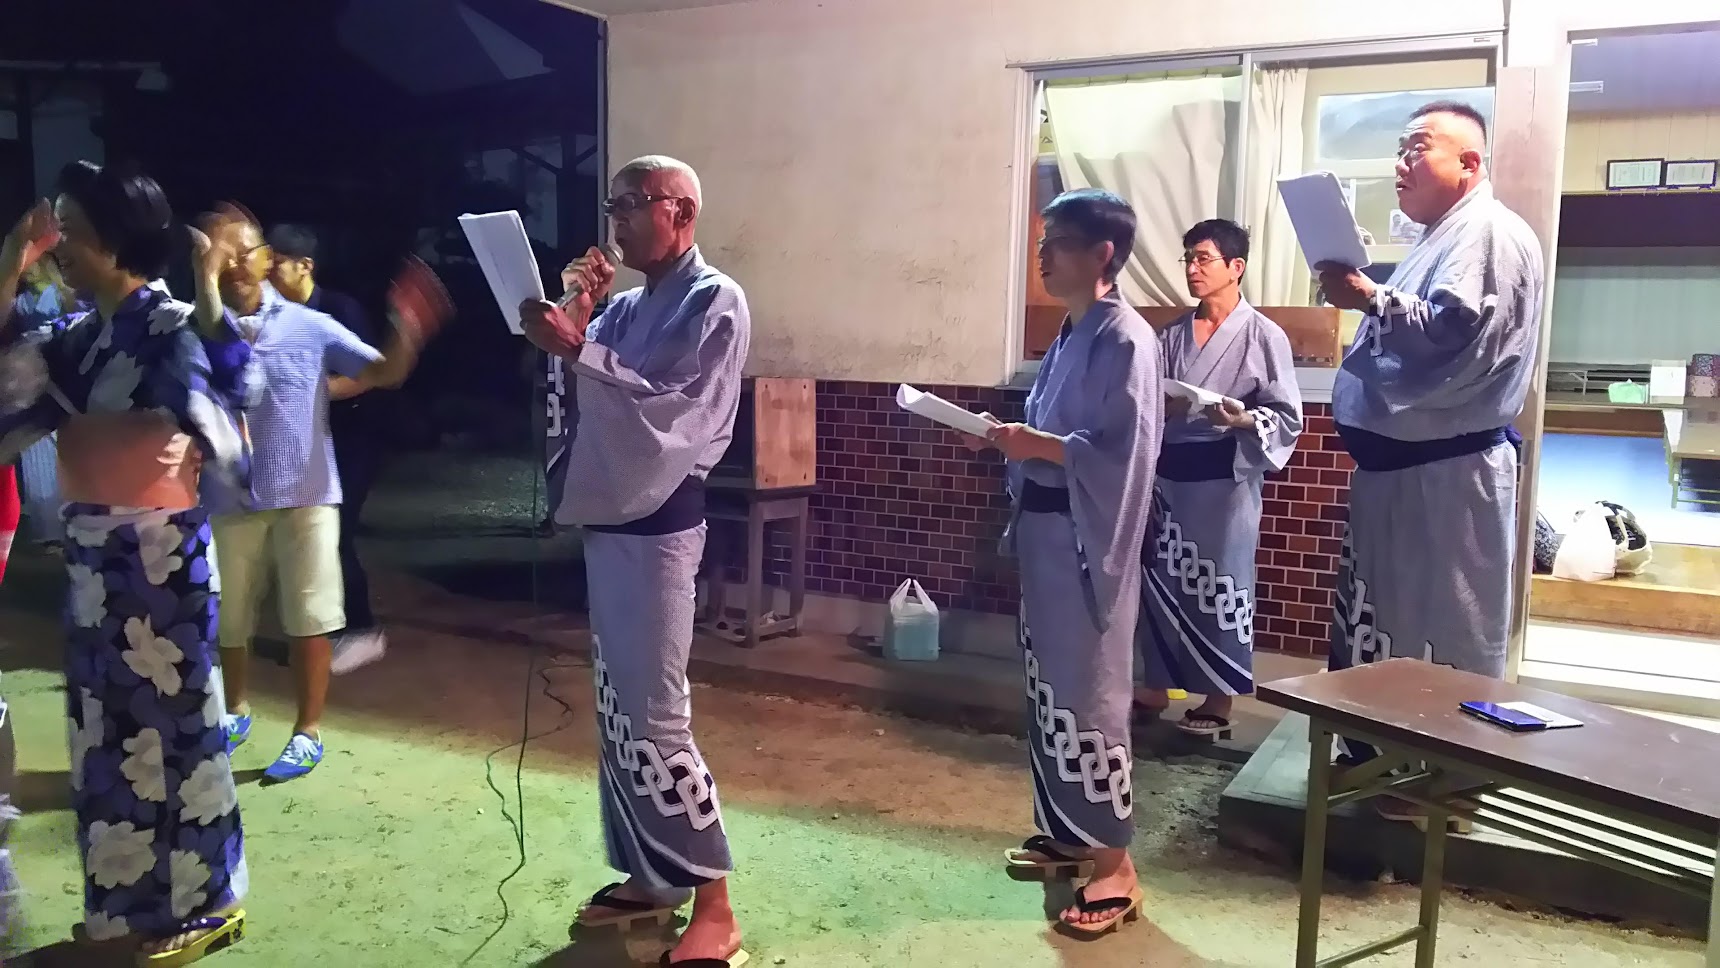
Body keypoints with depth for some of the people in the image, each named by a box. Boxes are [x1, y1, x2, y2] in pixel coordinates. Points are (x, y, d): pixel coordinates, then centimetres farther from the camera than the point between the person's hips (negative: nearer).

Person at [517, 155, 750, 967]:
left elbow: (683, 416, -20)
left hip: (659, 524, -8)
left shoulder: (716, 302, -8)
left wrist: (579, 350, -24)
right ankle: (649, 878, 27)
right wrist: (574, 318, -3)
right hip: (608, 518, 8)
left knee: (654, 718, -6)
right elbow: (582, 401, 7)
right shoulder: (627, 305, 14)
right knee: (617, 711, 13)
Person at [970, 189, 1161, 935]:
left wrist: (1038, 446, -23)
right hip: (1045, 530, 9)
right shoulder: (1071, 336, 13)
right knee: (1050, 689, 16)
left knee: (1087, 693, -2)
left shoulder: (1126, 339, -15)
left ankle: (1115, 865, 10)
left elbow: (1125, 455, -21)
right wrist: (1010, 439, 4)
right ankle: (1068, 832, 31)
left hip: (1087, 538, -9)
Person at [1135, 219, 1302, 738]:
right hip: (1168, 475, 5)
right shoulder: (1172, 336, 10)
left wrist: (1245, 420, -25)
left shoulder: (1264, 336, -5)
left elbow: (1288, 417, -8)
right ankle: (1156, 688, 24)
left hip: (1225, 477, -5)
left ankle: (1218, 700, 15)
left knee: (1219, 586, 1)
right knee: (1159, 580, 9)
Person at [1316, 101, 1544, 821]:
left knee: (1448, 629, -1)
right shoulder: (1440, 239, 21)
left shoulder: (1489, 231, -12)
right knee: (1377, 615, 15)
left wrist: (1370, 299, -25)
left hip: (1447, 472, -10)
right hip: (1399, 464, 10)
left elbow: (1456, 331, -27)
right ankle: (1375, 753, 27)